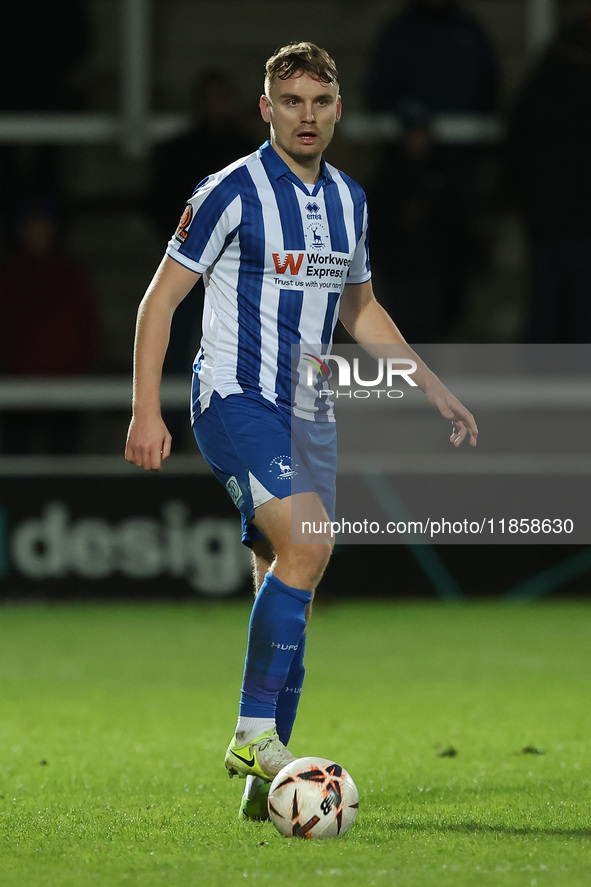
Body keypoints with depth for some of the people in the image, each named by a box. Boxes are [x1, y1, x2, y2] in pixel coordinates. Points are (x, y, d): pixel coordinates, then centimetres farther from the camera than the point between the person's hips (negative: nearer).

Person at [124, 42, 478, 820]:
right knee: (307, 542, -27)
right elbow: (160, 298, -6)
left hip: (307, 413, 7)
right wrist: (146, 410, -14)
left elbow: (360, 308, 25)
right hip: (236, 398, -7)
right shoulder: (232, 192, -9)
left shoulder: (348, 200, 11)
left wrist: (436, 390, 21)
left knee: (289, 595, 4)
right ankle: (255, 733, -21)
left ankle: (266, 779, 10)